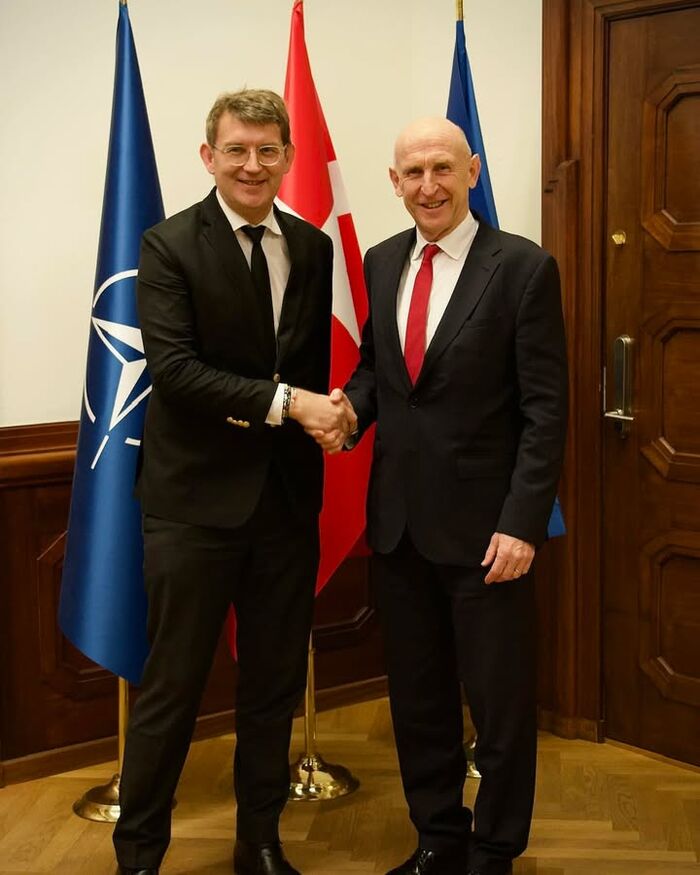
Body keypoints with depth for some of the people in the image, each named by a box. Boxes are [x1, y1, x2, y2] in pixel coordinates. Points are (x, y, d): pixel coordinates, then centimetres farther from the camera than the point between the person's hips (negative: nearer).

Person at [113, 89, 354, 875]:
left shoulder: (312, 248, 8)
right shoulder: (169, 247, -6)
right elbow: (173, 367, -17)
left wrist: (324, 409, -4)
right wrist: (284, 402, -21)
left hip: (287, 493, 5)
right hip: (196, 495, -4)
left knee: (275, 682, 14)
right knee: (172, 685, 3)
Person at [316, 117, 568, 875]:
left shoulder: (523, 268, -9)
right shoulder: (381, 262, 7)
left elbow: (545, 408, -10)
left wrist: (522, 523, -16)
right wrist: (349, 410, -6)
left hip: (483, 524, -5)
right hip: (398, 519, 5)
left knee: (500, 702, 7)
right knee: (417, 696, 16)